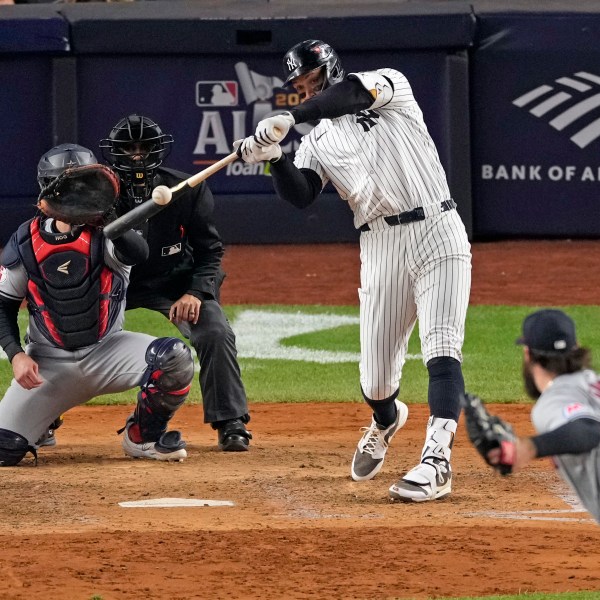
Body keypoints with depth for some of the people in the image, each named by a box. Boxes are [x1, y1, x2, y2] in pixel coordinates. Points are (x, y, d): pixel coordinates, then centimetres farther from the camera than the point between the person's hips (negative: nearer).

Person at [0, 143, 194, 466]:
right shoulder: (26, 242, -5)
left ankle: (143, 437, -2)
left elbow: (137, 252, -34)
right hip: (50, 361, 0)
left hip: (107, 351, 0)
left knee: (175, 358, -29)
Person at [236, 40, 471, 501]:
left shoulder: (390, 84, 3)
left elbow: (354, 94, -19)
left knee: (442, 349, -19)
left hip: (437, 233, -4)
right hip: (381, 248, 4)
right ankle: (386, 421, 40)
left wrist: (290, 118, -29)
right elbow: (300, 196, -3)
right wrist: (275, 157, -22)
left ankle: (436, 462, -28)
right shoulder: (317, 141, 12)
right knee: (375, 380, 5)